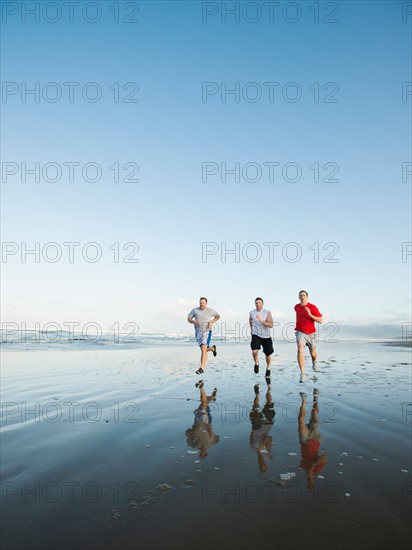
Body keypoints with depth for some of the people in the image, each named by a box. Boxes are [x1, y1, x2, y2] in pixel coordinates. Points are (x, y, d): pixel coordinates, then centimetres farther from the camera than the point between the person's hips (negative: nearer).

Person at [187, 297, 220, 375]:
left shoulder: (210, 310, -3)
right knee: (203, 349, 18)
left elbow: (218, 316, 14)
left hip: (207, 332, -4)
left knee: (203, 350, -20)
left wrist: (212, 322, -3)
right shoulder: (195, 310, 0)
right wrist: (193, 322, -17)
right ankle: (212, 348, 53)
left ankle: (201, 369, -21)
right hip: (198, 333, 4)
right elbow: (188, 319, 7)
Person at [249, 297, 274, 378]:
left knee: (268, 354, 11)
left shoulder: (267, 313, -10)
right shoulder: (252, 312, 0)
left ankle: (268, 368, 39)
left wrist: (262, 321, -33)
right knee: (254, 351, -22)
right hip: (256, 335, 1)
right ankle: (256, 363, 9)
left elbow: (271, 325, -20)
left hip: (266, 336, 0)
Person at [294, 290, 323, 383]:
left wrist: (310, 314, -26)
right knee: (300, 350, -23)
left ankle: (314, 362, 55)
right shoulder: (296, 307, 2)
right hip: (300, 332, 1)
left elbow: (321, 320, -14)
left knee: (313, 353, 16)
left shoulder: (312, 307, -11)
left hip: (311, 333, -1)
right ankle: (303, 375, -22)